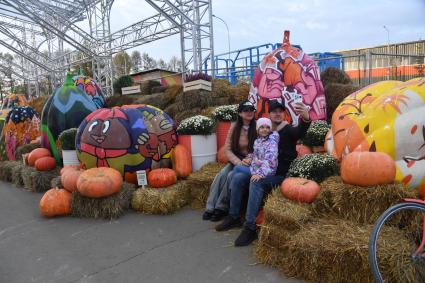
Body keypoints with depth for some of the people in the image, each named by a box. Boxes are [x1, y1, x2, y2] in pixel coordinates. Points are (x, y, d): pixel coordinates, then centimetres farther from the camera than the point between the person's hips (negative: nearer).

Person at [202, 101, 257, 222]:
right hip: (236, 160, 4)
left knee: (231, 175, -28)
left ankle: (221, 208, -13)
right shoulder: (234, 127, 2)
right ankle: (210, 207, -17)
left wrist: (250, 160, -22)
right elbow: (227, 149, 0)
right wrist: (238, 162, -16)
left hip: (252, 162, -3)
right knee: (221, 175, -23)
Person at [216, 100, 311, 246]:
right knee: (237, 177, -12)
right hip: (264, 172, 6)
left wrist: (306, 118, -54)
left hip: (280, 175, -6)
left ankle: (250, 228, -29)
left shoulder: (289, 130, -5)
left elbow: (300, 132, -31)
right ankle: (234, 217, -2)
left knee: (256, 183, -32)